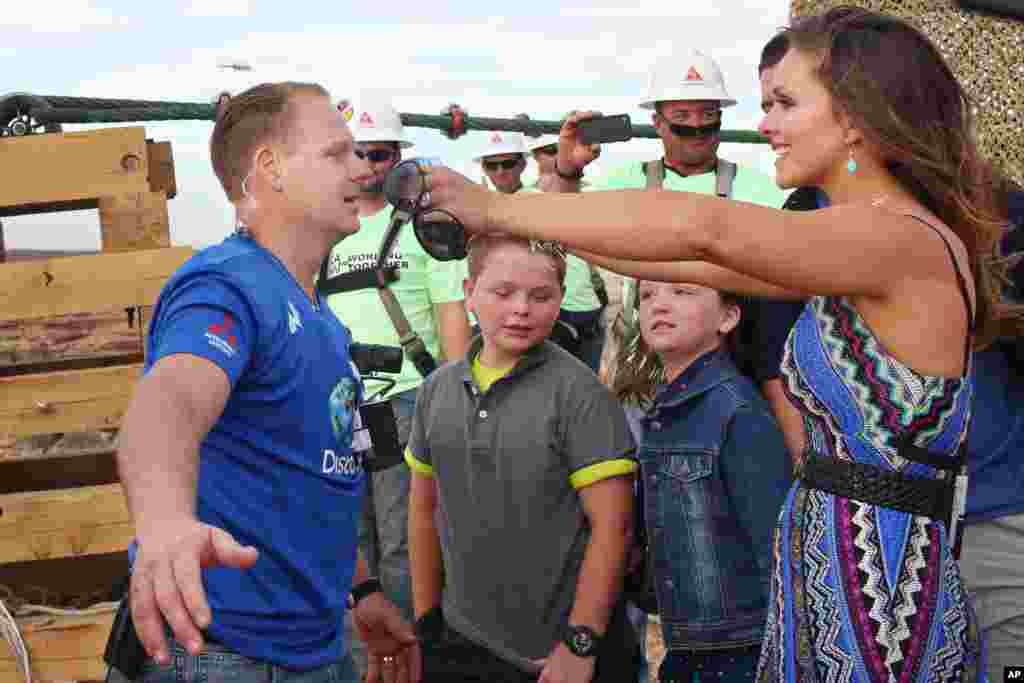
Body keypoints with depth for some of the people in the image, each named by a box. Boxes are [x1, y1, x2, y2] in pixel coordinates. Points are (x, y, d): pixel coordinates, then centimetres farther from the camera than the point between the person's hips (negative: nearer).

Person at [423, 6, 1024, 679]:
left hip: (880, 579, -8)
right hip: (826, 563, 8)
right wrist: (563, 195, 11)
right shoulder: (855, 250, 11)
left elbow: (702, 227, -32)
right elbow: (687, 263, 14)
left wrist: (499, 208, -26)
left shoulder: (909, 241, -19)